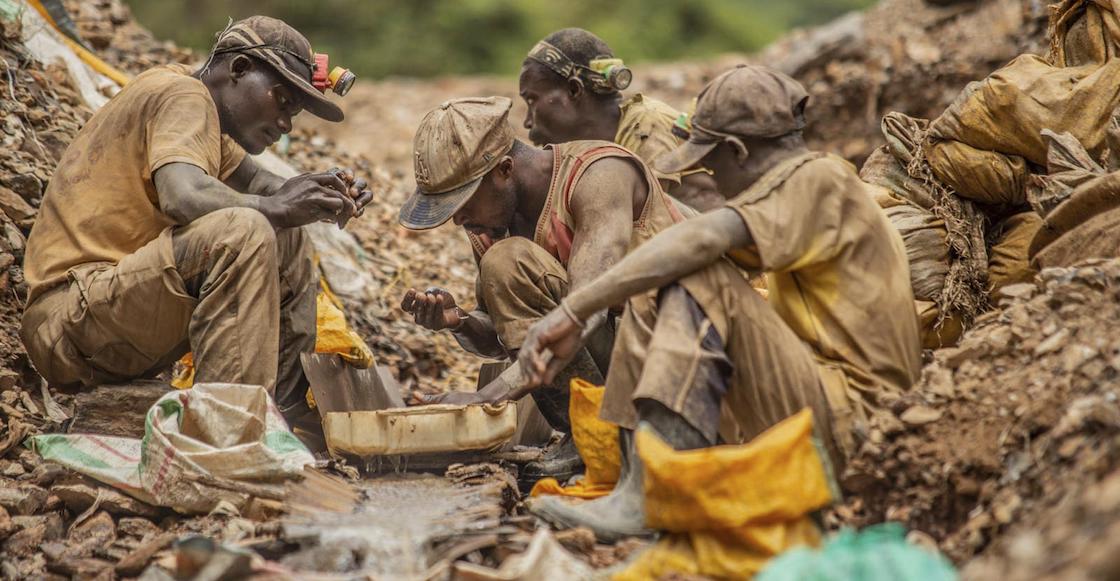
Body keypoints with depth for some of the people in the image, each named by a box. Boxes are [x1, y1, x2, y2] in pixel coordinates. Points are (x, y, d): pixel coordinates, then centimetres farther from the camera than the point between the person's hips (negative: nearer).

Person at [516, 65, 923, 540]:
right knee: (648, 302, 5)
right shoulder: (805, 186, 19)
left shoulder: (819, 180, -11)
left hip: (851, 425, -10)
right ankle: (634, 485, -9)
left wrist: (573, 310, -30)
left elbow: (703, 239, -27)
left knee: (701, 282, -24)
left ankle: (646, 499, -32)